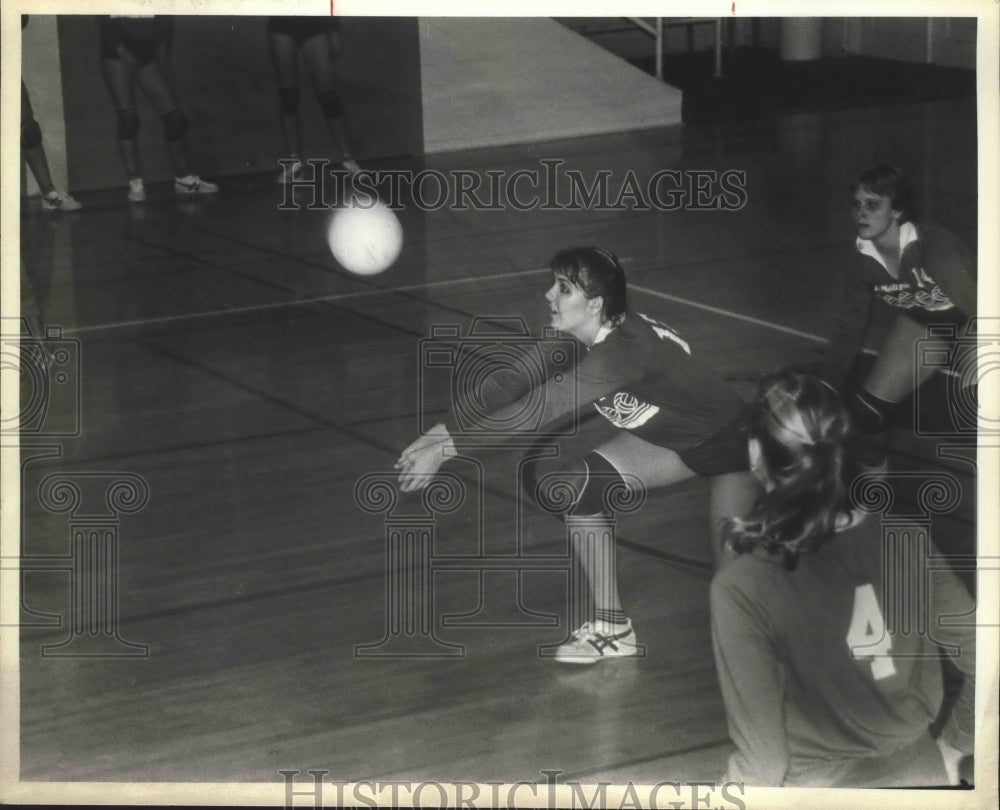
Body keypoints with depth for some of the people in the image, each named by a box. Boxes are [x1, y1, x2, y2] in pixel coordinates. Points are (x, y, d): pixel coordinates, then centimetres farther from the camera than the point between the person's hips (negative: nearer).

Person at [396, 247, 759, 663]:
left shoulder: (624, 349, -39)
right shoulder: (572, 339, -13)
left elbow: (540, 407, -43)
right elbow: (509, 380, -14)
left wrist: (446, 448, -43)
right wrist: (437, 433, -26)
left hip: (729, 439, -8)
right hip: (668, 435, 8)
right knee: (578, 482, -10)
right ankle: (611, 629, 2)